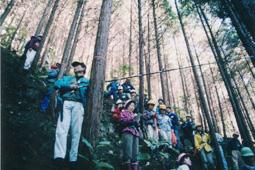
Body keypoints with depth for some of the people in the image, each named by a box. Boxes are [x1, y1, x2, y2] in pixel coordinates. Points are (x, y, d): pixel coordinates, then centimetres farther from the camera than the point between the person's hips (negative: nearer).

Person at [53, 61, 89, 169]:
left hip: (78, 105, -1)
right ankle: (59, 156, -24)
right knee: (62, 129, -17)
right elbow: (57, 84, 12)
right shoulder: (67, 78, 31)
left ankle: (73, 159, -6)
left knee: (76, 132, -8)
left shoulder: (86, 82, 25)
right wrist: (69, 86, -3)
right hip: (66, 104, 1)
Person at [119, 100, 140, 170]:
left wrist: (137, 121, 6)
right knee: (128, 153, -14)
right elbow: (122, 122, -1)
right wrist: (132, 118, -5)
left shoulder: (133, 114, 34)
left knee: (135, 154, -5)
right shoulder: (123, 113, 18)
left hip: (135, 133, 6)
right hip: (127, 133, -6)